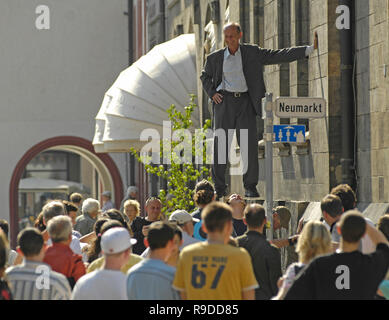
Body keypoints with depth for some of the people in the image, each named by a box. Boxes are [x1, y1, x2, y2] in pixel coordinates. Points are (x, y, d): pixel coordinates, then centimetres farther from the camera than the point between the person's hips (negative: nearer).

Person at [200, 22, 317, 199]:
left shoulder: (252, 53, 4)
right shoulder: (215, 58, 7)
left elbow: (279, 56, 3)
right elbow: (205, 76, 24)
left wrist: (309, 49, -2)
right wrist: (212, 93, 6)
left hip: (245, 101, 0)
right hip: (224, 101, 0)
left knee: (249, 144, -7)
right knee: (220, 144, -2)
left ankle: (250, 187, 0)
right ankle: (219, 187, 5)